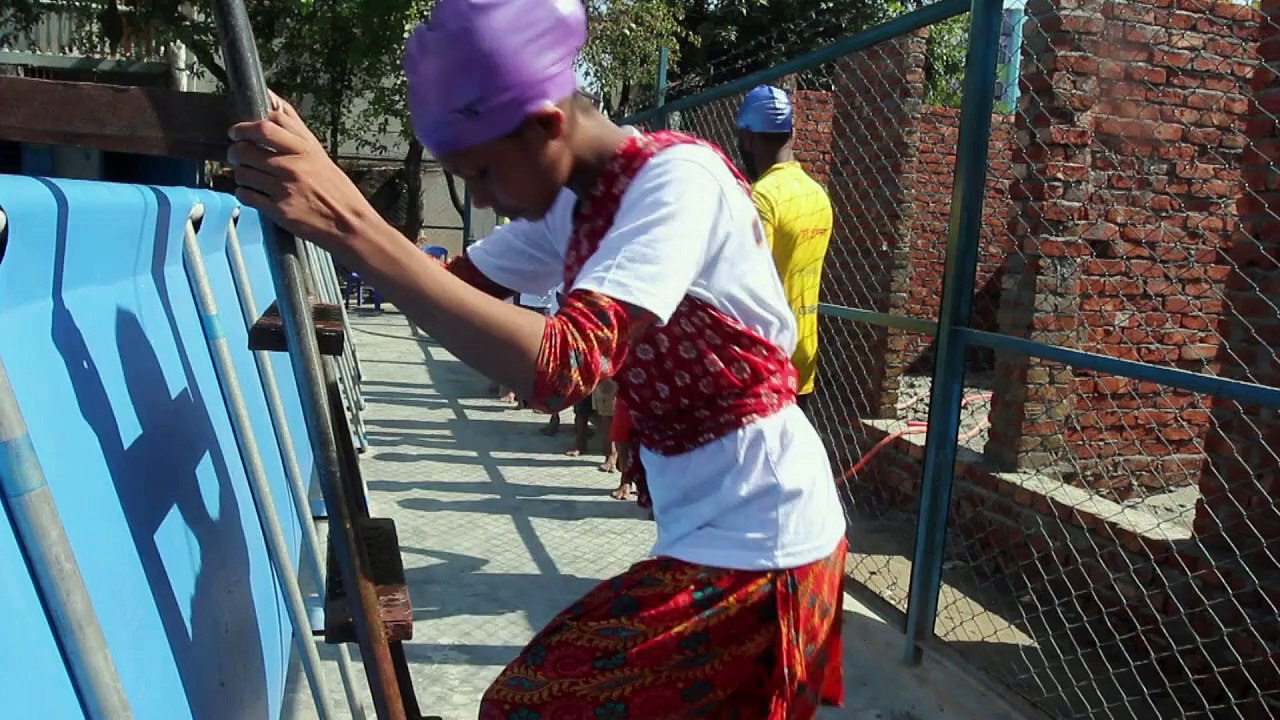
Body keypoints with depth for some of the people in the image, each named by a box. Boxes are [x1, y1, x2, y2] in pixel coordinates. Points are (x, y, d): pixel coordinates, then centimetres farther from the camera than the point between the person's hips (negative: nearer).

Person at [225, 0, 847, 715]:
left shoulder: (677, 177, -23)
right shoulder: (572, 202, 4)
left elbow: (561, 366, -36)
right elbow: (457, 282, 9)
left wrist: (351, 225, -34)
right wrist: (318, 187, -6)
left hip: (754, 544, -8)